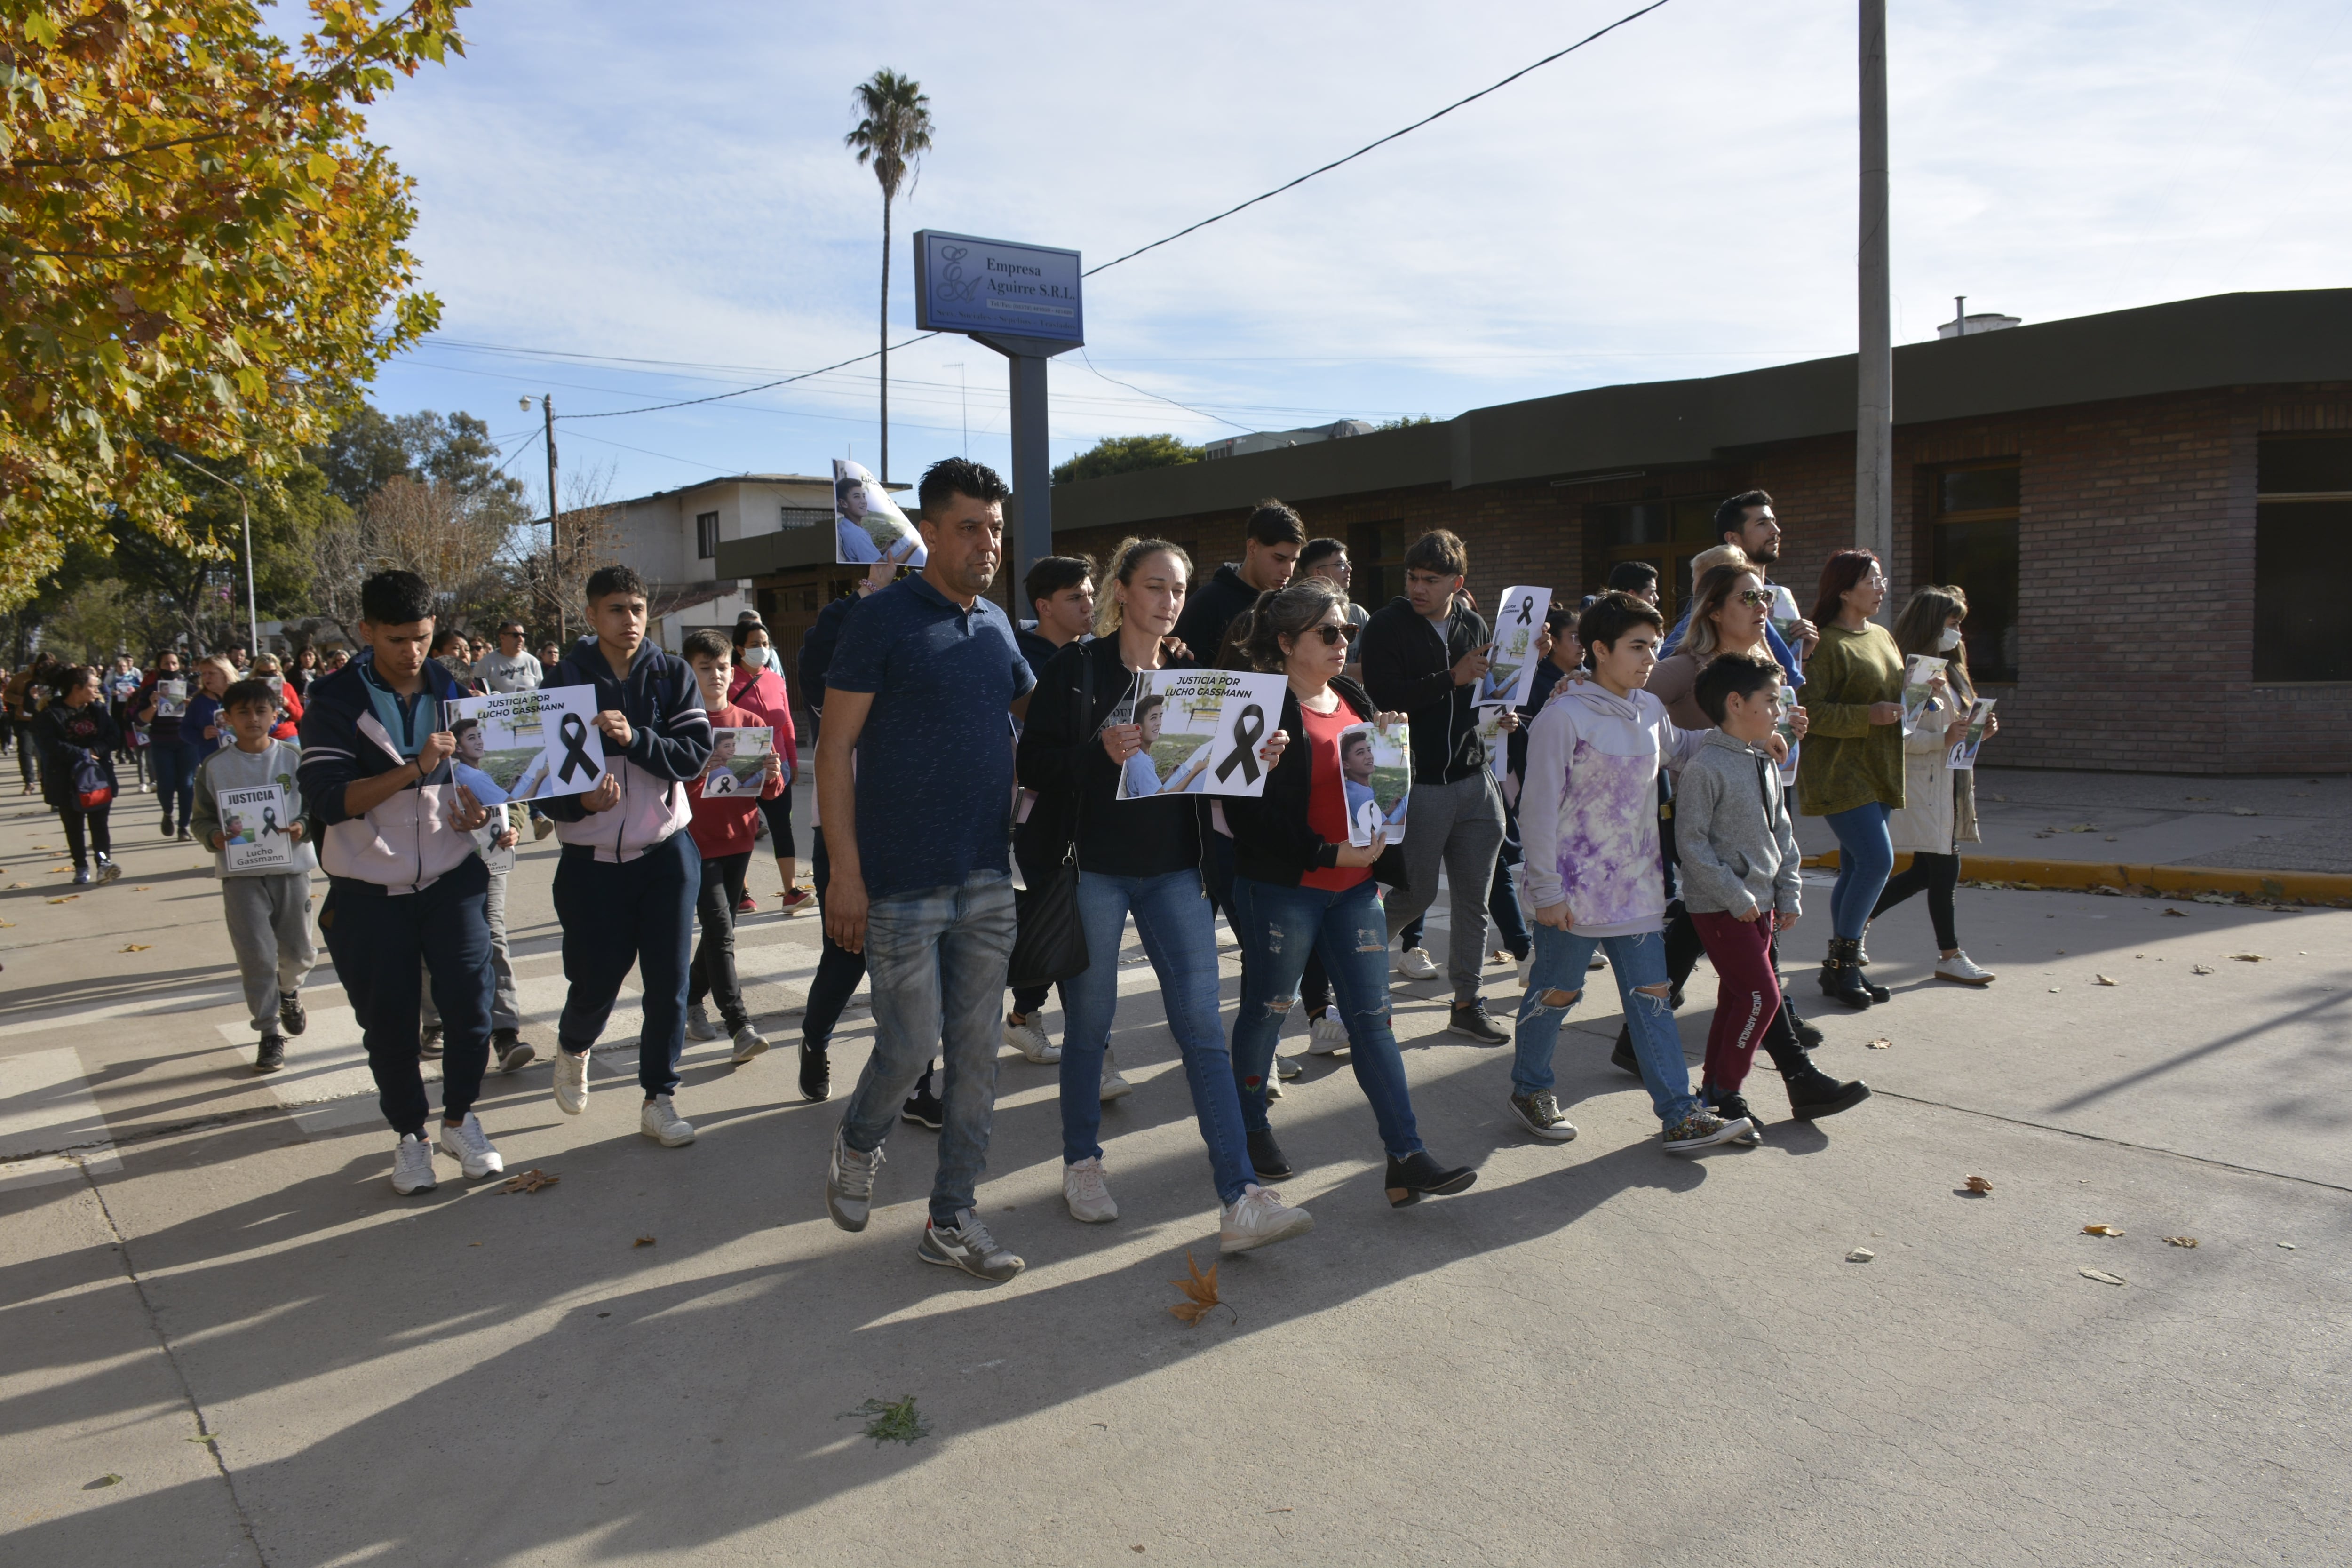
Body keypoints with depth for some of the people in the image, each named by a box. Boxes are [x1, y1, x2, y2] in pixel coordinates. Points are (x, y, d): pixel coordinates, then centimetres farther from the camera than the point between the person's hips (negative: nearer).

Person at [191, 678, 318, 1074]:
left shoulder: (294, 758, -1)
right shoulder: (214, 766, 0)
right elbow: (201, 819, 4)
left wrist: (303, 828, -18)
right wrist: (214, 837, -16)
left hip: (292, 867, 1)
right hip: (241, 873, 0)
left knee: (298, 951, 9)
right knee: (257, 956, -2)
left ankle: (289, 992, 43)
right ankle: (269, 1033, 10)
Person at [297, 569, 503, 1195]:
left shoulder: (454, 692, 4)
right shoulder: (336, 700, -7)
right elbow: (325, 800, -17)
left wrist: (480, 807, -4)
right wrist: (414, 769, -27)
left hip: (450, 879, 2)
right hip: (369, 892, -2)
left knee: (470, 1002, -7)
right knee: (387, 1024, 6)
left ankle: (460, 1119, 16)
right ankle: (409, 1133, 26)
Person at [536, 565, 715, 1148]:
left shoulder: (672, 676, 1)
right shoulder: (564, 681, -1)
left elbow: (697, 754, -9)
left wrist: (635, 738, -24)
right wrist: (580, 801, -19)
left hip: (666, 853, 1)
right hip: (592, 859, -1)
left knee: (668, 983, 2)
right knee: (596, 980, 5)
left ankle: (659, 1098, 17)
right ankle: (573, 1048, 39)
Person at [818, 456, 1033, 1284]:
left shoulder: (997, 625, 11)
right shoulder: (883, 618, -7)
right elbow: (835, 748, -9)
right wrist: (845, 872, -15)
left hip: (987, 878, 6)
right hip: (902, 881, -6)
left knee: (977, 1048, 7)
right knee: (910, 1043, -1)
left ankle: (952, 1217, 19)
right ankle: (856, 1148, 31)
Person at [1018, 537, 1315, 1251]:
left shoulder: (1190, 674, 10)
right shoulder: (1077, 666, -3)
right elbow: (1034, 763, -9)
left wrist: (1256, 758, -7)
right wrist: (1102, 751, -25)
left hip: (1174, 871, 3)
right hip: (1095, 869, -3)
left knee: (1204, 1028, -3)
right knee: (1090, 1024, 9)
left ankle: (1241, 1201, -4)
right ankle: (1081, 1165, 30)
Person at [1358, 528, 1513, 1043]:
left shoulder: (1474, 625, 9)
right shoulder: (1386, 625, -7)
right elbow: (1381, 698, -19)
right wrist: (1453, 678, -21)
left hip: (1474, 781, 5)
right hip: (1418, 784, -5)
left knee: (1474, 899, 8)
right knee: (1417, 893, 1)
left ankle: (1467, 1003, 19)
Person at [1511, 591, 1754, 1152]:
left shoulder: (1650, 711, 8)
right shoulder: (1564, 717, -14)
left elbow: (1678, 751, 31)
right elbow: (1539, 808, -15)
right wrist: (1547, 890, -16)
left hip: (1636, 887, 7)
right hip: (1577, 891, -6)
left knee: (1652, 996, 6)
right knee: (1556, 994, 8)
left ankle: (1680, 1115, 9)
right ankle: (1529, 1089, 29)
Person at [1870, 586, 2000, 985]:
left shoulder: (1949, 671, 16)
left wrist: (1978, 729, 4)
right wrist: (1944, 738, -26)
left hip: (1950, 784, 10)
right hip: (1921, 785, -10)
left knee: (1925, 872, 11)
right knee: (1943, 869, -3)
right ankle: (1949, 956, 10)